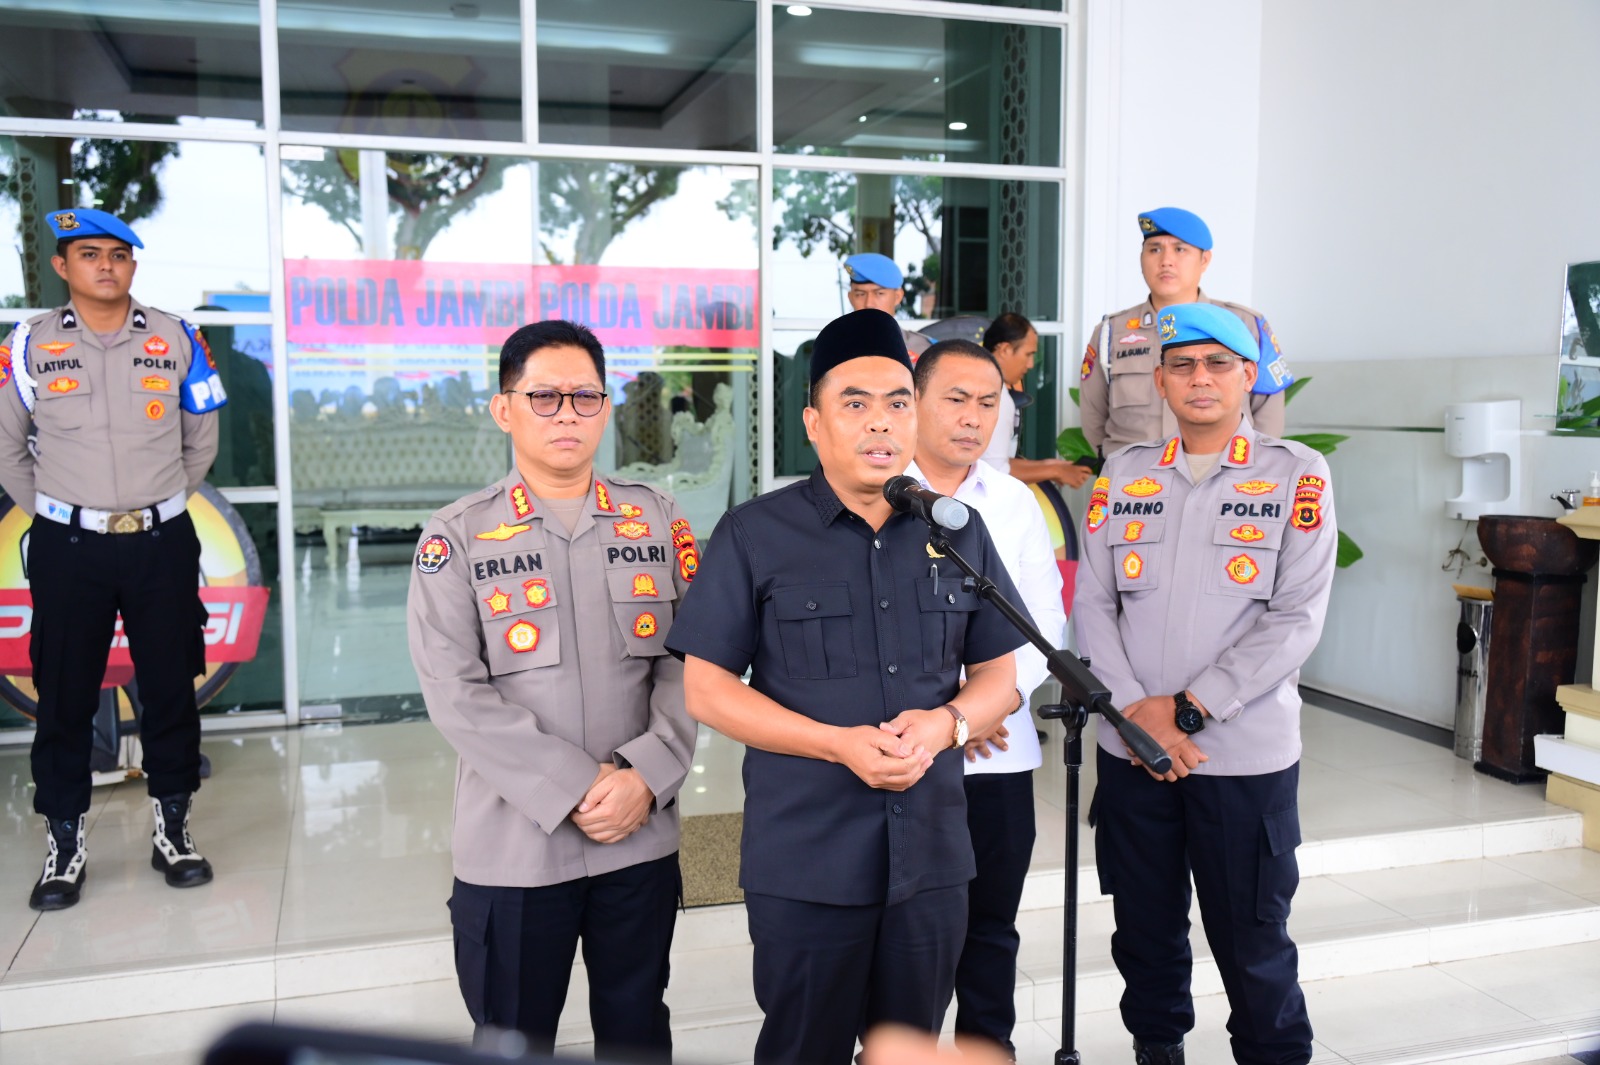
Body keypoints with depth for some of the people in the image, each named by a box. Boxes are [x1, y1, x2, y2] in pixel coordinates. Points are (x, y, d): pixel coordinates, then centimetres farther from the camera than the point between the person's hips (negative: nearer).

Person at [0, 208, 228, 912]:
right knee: (64, 696, 5)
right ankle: (63, 845, 17)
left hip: (163, 544, 1)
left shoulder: (175, 339, 2)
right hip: (67, 549, -1)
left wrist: (160, 506, 10)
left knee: (171, 688, 7)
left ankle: (172, 829, 22)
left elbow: (202, 439, 11)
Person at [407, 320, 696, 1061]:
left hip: (642, 836, 3)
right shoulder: (456, 539, -4)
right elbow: (456, 695, -12)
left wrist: (645, 777, -14)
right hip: (513, 847, -2)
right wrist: (574, 790, -17)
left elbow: (688, 660, 0)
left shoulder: (658, 521, 5)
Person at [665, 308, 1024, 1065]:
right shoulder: (755, 534, -5)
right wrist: (839, 744, -18)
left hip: (932, 855, 4)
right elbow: (706, 689, -7)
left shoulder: (960, 532, 6)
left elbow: (998, 674, 11)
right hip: (804, 861, -3)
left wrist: (947, 722, -12)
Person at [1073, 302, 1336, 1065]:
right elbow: (1092, 603, 2)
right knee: (1145, 931, 15)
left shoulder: (1296, 476, -2)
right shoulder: (1124, 475, 7)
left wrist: (1190, 708, -13)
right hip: (1130, 748, 3)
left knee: (1253, 943, 6)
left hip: (1247, 753, -3)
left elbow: (1297, 619, -9)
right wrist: (1138, 710, -10)